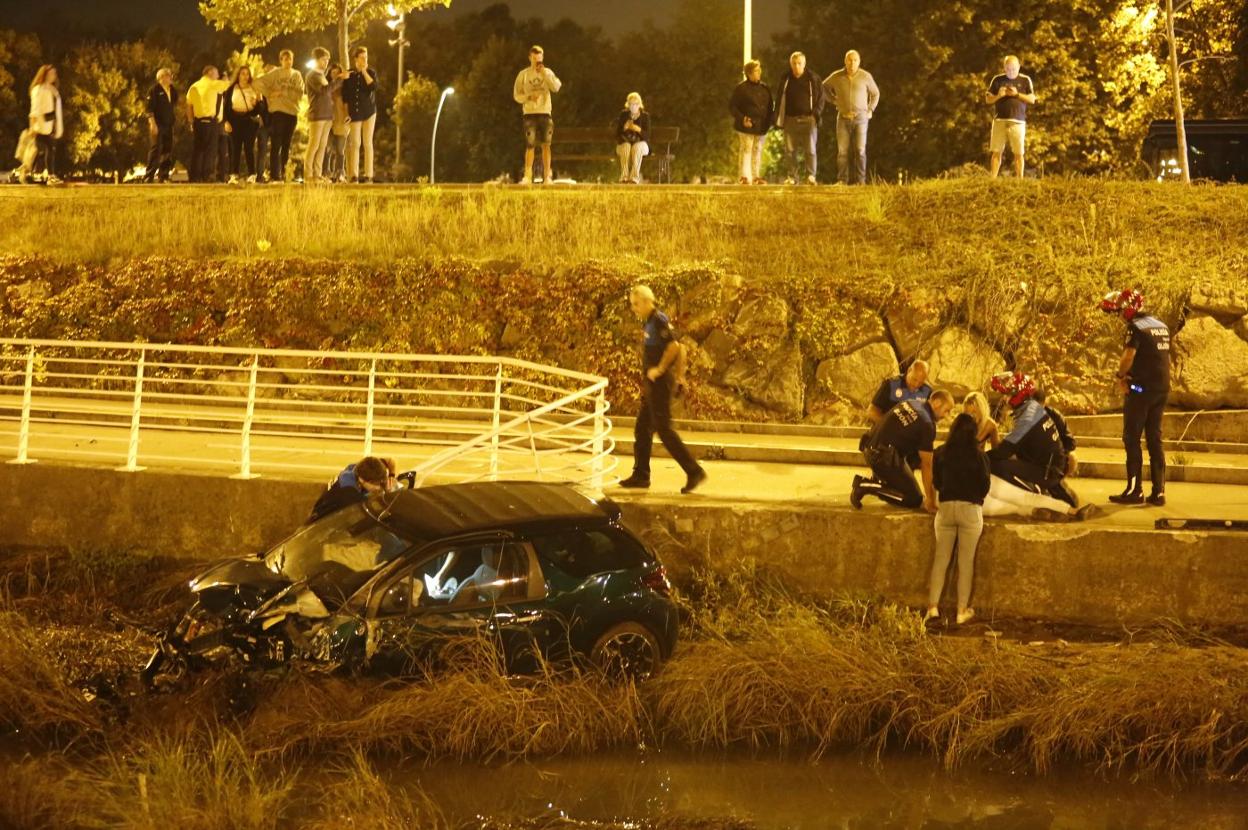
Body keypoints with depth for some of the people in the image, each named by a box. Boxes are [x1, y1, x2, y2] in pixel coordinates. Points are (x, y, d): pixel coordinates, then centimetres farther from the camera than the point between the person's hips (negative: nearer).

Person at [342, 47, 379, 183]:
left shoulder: (371, 72, 2)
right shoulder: (349, 74, 3)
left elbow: (374, 87, -17)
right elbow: (345, 95, 7)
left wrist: (364, 72, -14)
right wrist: (346, 112, 2)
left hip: (369, 111, -1)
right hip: (354, 113, 1)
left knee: (367, 143, -2)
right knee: (355, 143, -1)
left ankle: (368, 174, -1)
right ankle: (353, 174, 1)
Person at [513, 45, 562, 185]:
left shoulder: (547, 72, 7)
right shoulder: (523, 74, 4)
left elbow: (556, 87, -9)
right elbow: (516, 95, 4)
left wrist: (544, 73, -13)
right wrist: (529, 97, -14)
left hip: (545, 112, 1)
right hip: (530, 113, -1)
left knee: (546, 145, 1)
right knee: (530, 146, -7)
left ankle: (547, 175, 5)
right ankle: (527, 175, -4)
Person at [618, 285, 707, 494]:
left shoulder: (659, 320, -15)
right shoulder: (648, 322, 15)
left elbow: (674, 346, -28)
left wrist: (660, 369, -20)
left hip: (660, 382, -10)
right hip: (651, 384, 10)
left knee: (663, 428, -10)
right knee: (642, 429, 12)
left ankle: (694, 471, -8)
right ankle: (641, 475, 17)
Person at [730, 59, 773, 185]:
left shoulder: (764, 88, 13)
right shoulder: (741, 88, -4)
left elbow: (771, 105, 23)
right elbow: (732, 106, -4)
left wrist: (769, 119, 7)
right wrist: (741, 118, -17)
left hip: (761, 127, 5)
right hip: (746, 127, -5)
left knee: (757, 151, 9)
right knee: (745, 151, -8)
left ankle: (756, 177, 15)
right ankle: (745, 177, -5)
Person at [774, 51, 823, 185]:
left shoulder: (813, 79, 2)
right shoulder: (785, 80, 9)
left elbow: (821, 98, 5)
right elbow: (779, 99, 13)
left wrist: (816, 114, -6)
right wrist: (779, 119, 6)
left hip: (808, 119, -3)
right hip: (790, 119, 3)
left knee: (810, 149, -8)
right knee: (789, 150, 3)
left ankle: (811, 176, -4)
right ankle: (792, 177, 9)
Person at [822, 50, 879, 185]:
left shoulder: (866, 76, -3)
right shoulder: (836, 77, -1)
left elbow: (875, 93, 13)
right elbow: (824, 87, 19)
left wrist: (870, 110, 6)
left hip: (861, 118, -1)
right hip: (843, 118, 1)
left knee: (860, 150, -6)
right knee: (842, 150, -2)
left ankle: (860, 180, -3)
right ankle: (842, 180, 3)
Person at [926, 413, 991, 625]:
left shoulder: (940, 453, -1)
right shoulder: (979, 456, -7)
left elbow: (936, 482, 8)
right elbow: (985, 485, 0)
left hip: (945, 508, 2)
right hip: (970, 510, -2)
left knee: (941, 559, 10)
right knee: (966, 561, 5)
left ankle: (933, 606, 6)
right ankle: (963, 610, 7)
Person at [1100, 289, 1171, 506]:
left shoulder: (1136, 327, -13)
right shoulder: (1161, 326, 12)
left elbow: (1128, 357, -22)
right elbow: (1163, 356, 16)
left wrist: (1121, 376, -3)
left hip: (1141, 389, -7)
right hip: (1162, 388, 7)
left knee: (1132, 439, 0)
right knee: (1155, 439, 11)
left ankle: (1135, 490, -1)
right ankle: (1159, 492, 10)